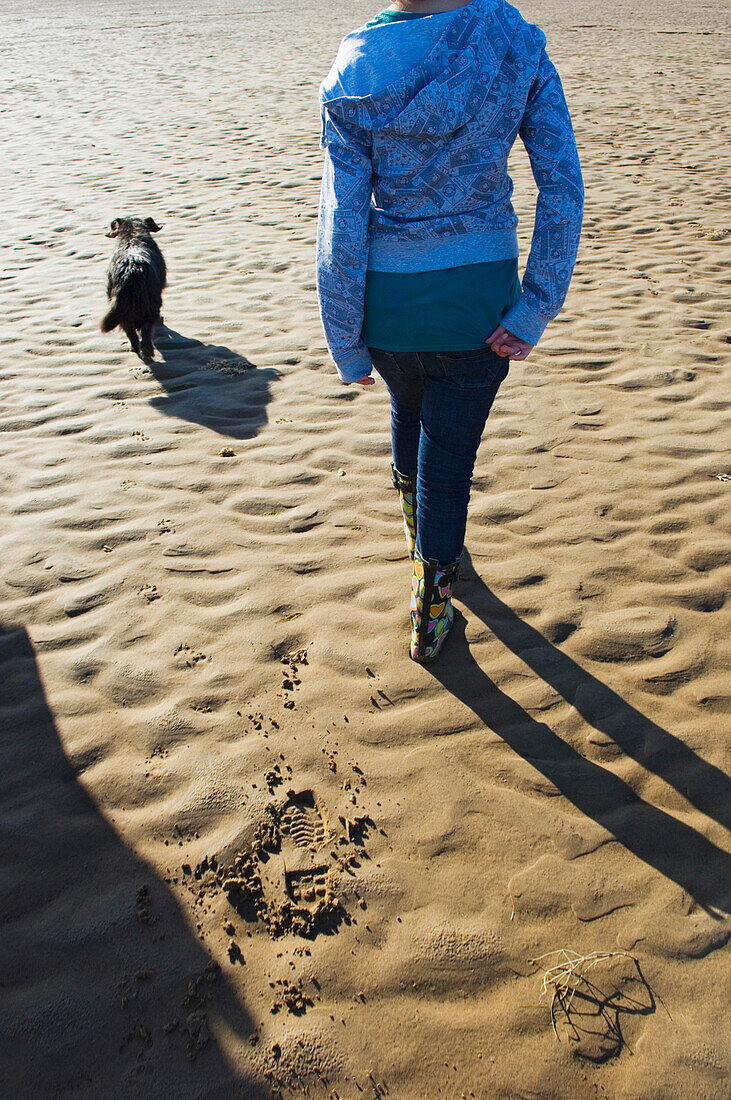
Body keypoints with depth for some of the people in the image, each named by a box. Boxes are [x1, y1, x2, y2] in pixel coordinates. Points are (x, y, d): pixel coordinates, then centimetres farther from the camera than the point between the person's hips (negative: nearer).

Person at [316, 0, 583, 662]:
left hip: (388, 299, 1)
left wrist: (347, 347, -3)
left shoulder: (356, 76, -10)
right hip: (478, 298, -1)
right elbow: (564, 186, -12)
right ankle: (429, 618, 21)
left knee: (409, 409, 31)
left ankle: (418, 524, 56)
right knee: (450, 458, 10)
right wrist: (536, 310, -9)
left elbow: (342, 227, -11)